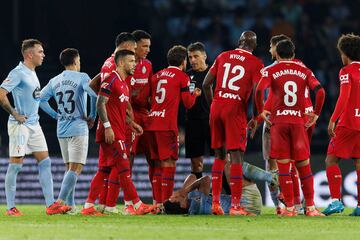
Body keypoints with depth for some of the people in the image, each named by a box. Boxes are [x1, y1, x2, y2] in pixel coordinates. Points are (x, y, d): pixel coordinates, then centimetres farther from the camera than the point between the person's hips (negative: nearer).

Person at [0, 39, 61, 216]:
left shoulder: (32, 74, 15)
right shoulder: (18, 73, -13)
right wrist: (15, 114, -17)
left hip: (34, 124, 9)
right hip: (20, 126, -9)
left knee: (45, 162, 5)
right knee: (16, 164, -5)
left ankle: (50, 204, 6)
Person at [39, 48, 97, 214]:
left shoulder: (54, 81, 10)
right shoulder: (81, 77, -6)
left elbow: (41, 99, 11)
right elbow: (94, 94, -20)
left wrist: (56, 115, 13)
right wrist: (92, 116, -8)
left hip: (62, 130, 6)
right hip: (78, 129, -6)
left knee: (69, 168, 14)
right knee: (76, 168, -8)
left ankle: (70, 205, 11)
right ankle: (61, 201, -22)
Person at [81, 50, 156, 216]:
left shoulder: (123, 84, 19)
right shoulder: (111, 80, -11)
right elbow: (100, 104, -17)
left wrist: (131, 123, 17)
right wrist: (107, 126, -21)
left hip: (118, 133, 10)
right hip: (111, 133, -10)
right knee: (124, 168, -8)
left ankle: (88, 206, 10)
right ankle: (138, 205, -7)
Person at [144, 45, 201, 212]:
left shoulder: (157, 76, 17)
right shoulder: (182, 77, 0)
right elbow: (188, 103, 1)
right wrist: (195, 94, 22)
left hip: (151, 123, 6)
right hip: (166, 124, -6)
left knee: (158, 163, 11)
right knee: (169, 163, -3)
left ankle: (158, 202, 12)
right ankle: (166, 202, -8)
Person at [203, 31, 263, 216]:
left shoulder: (223, 56, 13)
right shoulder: (255, 63, -1)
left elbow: (206, 84, 13)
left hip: (217, 106, 4)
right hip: (236, 109, -4)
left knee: (219, 155, 14)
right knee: (236, 156, -2)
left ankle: (215, 202, 11)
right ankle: (235, 205, -6)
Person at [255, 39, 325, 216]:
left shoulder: (271, 71, 4)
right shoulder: (304, 71, 10)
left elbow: (259, 90, -13)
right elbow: (320, 91, -3)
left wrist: (261, 111, 0)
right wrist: (316, 114, 8)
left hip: (278, 122, -2)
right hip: (299, 122, 2)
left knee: (283, 166, 2)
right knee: (304, 166, 8)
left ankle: (290, 208, -1)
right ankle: (310, 207, 5)